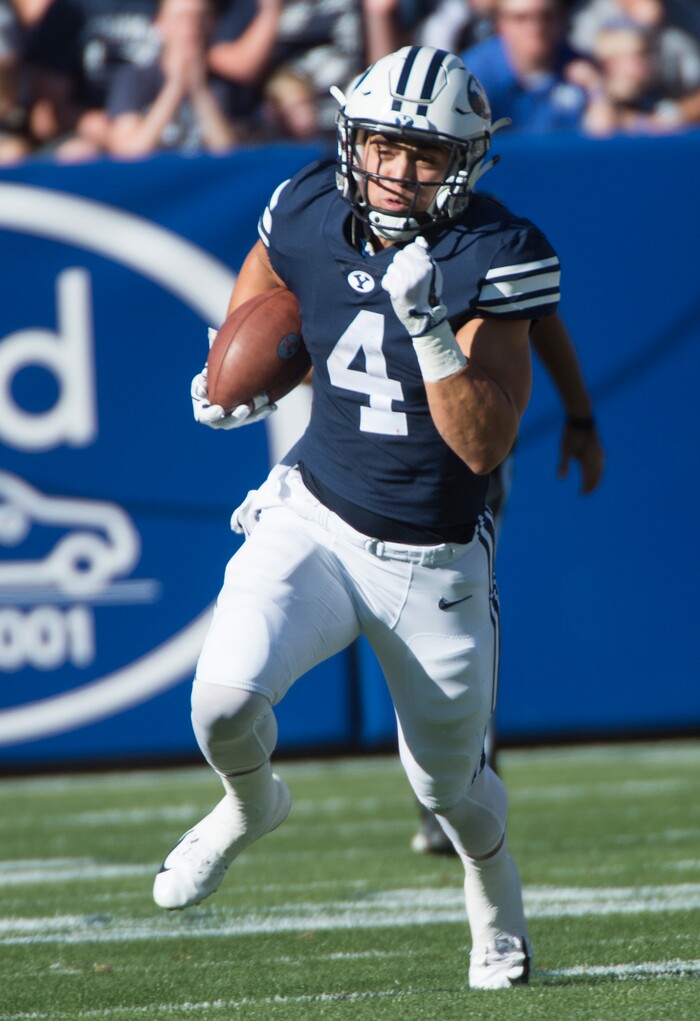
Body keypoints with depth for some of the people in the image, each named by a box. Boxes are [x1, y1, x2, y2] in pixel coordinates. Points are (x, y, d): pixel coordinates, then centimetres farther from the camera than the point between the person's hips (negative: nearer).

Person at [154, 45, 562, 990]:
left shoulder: (496, 260, -17)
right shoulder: (310, 213, -8)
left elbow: (484, 446, -23)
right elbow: (262, 280, 16)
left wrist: (429, 326, -33)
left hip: (434, 566, -2)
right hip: (315, 523, 2)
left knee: (449, 785, 14)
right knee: (225, 700, -25)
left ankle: (495, 896, 51)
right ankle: (251, 804, 13)